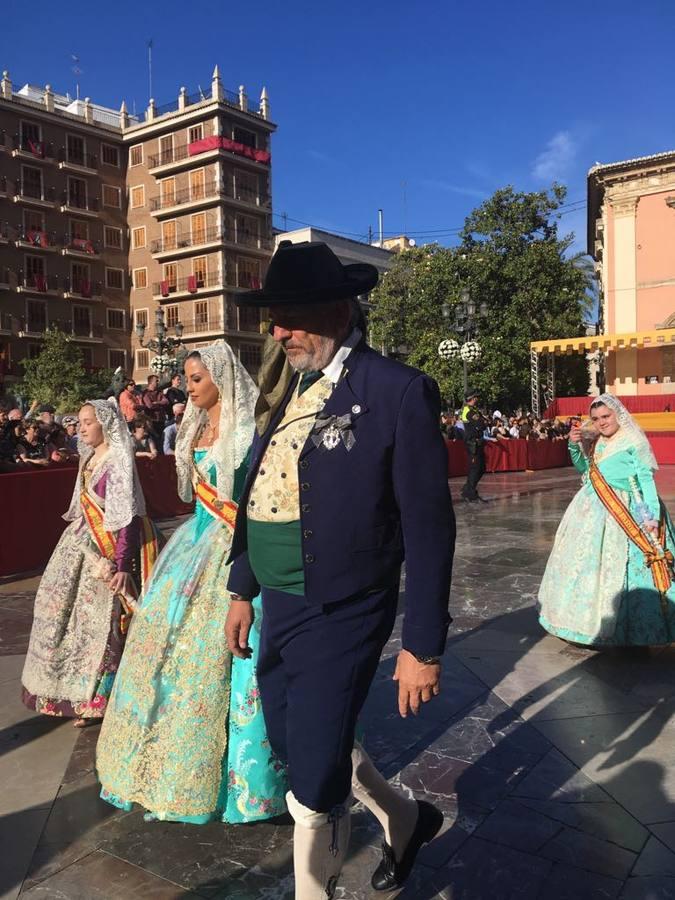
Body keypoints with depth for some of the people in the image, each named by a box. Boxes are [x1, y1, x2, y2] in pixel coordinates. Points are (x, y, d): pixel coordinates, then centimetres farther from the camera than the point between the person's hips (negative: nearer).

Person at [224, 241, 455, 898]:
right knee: (290, 738, 23)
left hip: (341, 617, -8)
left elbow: (428, 529, -15)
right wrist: (243, 591, 15)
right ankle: (404, 820, 47)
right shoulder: (283, 389, 5)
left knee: (313, 782, 3)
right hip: (277, 608, 8)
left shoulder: (398, 392, -16)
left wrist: (423, 648, -13)